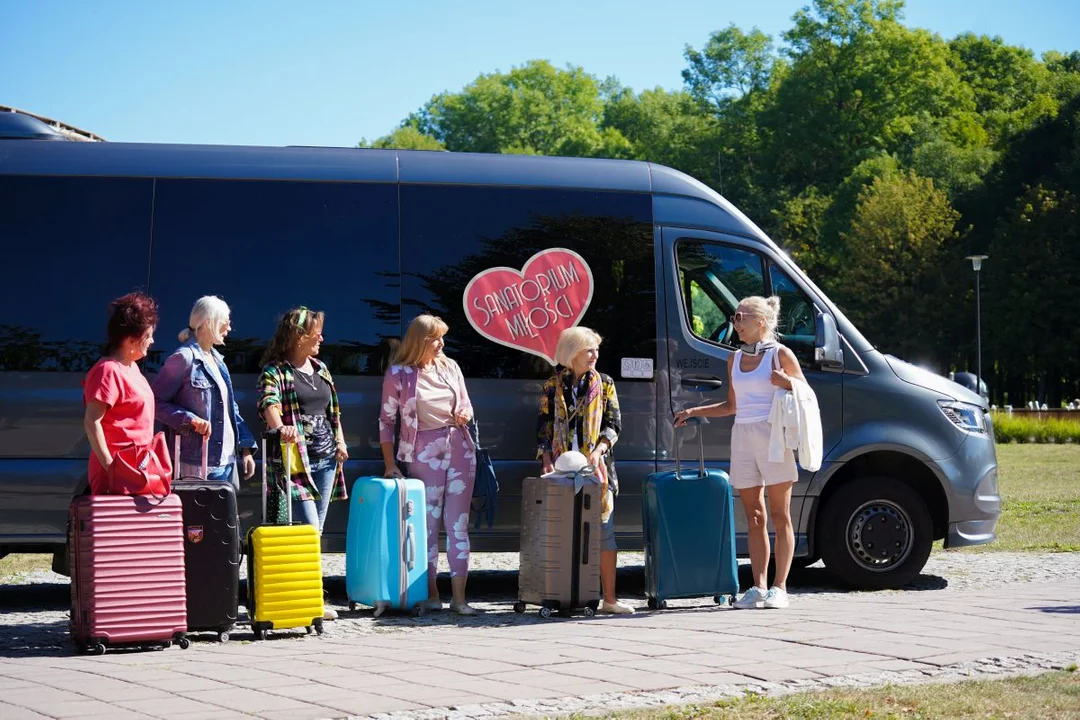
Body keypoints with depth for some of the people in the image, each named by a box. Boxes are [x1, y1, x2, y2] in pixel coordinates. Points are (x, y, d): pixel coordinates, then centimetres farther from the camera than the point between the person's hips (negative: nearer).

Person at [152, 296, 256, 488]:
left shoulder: (217, 360, 18)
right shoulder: (184, 358, -8)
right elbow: (156, 402, -13)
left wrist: (246, 448, 15)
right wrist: (190, 419, -24)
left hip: (228, 462, 8)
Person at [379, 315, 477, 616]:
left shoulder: (450, 367, 9)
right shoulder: (398, 374, -3)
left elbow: (466, 406, 18)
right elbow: (387, 421, -2)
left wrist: (464, 416, -5)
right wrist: (390, 464, -7)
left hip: (460, 449, 3)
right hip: (424, 453, -3)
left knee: (459, 525, 0)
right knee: (428, 525, 1)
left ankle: (459, 596, 1)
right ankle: (431, 593, 9)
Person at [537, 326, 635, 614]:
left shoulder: (604, 384, 10)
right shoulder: (553, 386, 8)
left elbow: (614, 424, 4)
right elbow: (543, 428, 7)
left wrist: (598, 450, -13)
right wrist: (547, 461, -6)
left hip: (596, 466, 0)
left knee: (604, 530, -5)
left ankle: (609, 598, -3)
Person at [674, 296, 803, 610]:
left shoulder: (780, 354, 0)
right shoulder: (735, 359, 15)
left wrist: (786, 382, -15)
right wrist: (693, 412, 15)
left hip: (773, 436, -5)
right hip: (742, 436, 5)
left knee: (780, 516, -2)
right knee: (754, 518, 4)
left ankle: (779, 587, -1)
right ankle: (758, 587, 4)